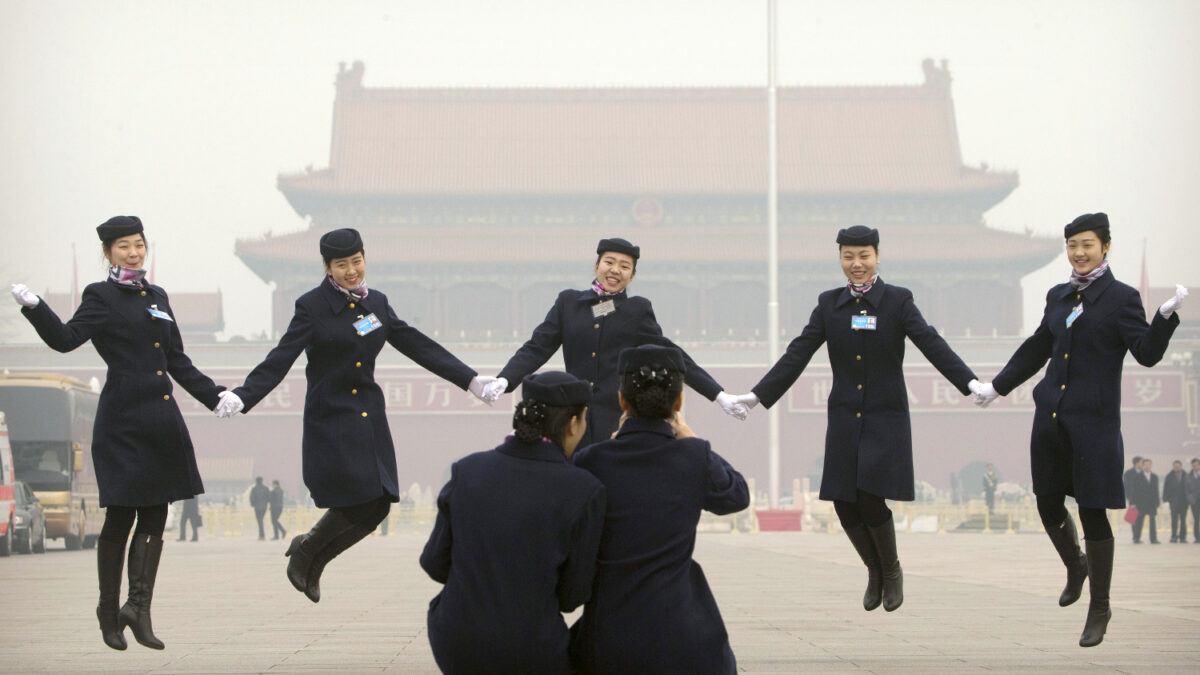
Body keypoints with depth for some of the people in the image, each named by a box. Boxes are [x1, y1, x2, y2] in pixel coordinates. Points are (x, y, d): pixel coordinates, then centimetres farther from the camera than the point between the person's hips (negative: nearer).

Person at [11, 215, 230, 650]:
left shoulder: (157, 296, 17)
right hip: (123, 421, -6)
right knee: (121, 516, 0)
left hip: (161, 420, 6)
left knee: (155, 516, -1)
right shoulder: (102, 297, -2)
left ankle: (138, 606, -4)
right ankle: (110, 613, 10)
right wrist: (34, 308, -32)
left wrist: (216, 396, 18)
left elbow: (177, 362, 22)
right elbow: (66, 339, -17)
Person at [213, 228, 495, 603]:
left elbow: (416, 345, 15)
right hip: (331, 419, -6)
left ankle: (311, 556, 22)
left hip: (369, 416, 6)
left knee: (377, 505, 1)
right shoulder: (312, 306, -6)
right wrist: (243, 396, -27)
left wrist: (469, 379, 14)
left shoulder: (376, 303, 10)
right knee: (358, 502, -13)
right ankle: (306, 550, 14)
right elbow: (281, 358, -13)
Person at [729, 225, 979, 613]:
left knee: (871, 499, -13)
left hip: (885, 420, -3)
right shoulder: (829, 304, 7)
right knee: (845, 505, 0)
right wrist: (758, 395, -2)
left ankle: (892, 571, 13)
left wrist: (969, 382, -25)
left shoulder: (898, 301, -1)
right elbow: (798, 355, 5)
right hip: (845, 420, 3)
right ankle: (875, 571, 25)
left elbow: (932, 345, -11)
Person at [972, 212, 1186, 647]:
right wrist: (997, 387, 31)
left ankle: (1099, 608, 9)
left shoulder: (1121, 298, -4)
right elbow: (1037, 349, 26)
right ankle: (1075, 567, 41)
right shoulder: (1059, 297, 13)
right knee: (1048, 504, 11)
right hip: (1051, 416, 6)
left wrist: (1167, 316, -28)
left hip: (1094, 421, -6)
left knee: (1092, 512, -4)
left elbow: (1147, 354, -12)